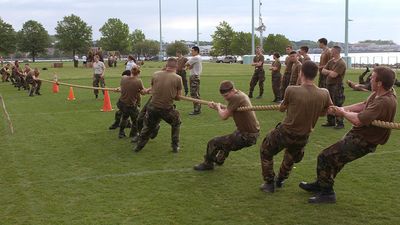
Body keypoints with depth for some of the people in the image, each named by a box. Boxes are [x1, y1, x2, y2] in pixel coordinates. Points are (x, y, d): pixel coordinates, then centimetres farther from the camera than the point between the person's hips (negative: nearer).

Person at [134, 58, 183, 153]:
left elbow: (152, 89, 10)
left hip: (153, 107, 2)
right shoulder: (178, 78, -9)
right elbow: (178, 97, -2)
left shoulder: (155, 74, -3)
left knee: (148, 127, 25)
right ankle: (175, 146, 26)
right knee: (176, 124, 27)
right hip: (167, 108, -2)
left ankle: (139, 146, 33)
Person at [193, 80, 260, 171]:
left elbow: (224, 116, -23)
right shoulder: (242, 95, 8)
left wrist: (218, 108, -3)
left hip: (246, 136, -10)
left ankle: (208, 164, 23)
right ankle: (219, 160, 56)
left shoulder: (236, 98, -22)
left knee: (213, 143, 0)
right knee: (226, 139, 36)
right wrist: (217, 107, 4)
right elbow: (231, 113, 15)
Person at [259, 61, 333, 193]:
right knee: (292, 154, 35)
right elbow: (324, 112, 6)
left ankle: (269, 183, 28)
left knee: (265, 152, 24)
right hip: (303, 137, 4)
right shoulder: (324, 94, -14)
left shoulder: (291, 90, -24)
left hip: (285, 132, -4)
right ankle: (280, 180, 47)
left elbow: (281, 108, -5)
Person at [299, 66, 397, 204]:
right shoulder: (378, 94, -2)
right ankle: (320, 184, 43)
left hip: (362, 142, -9)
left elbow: (358, 120, -34)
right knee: (335, 157, 23)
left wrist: (344, 113, -14)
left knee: (325, 157, -4)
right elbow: (363, 105, 9)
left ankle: (327, 193, 10)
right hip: (357, 135, 9)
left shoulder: (384, 102, -31)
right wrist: (341, 109, 1)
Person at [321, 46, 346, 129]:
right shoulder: (331, 61, 14)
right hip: (329, 85, 9)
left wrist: (327, 72, -2)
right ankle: (331, 121, 24)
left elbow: (333, 75, -20)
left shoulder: (341, 63, -14)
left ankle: (340, 123, 0)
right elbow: (323, 71, 8)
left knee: (337, 105, -6)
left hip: (337, 86, -9)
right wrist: (330, 72, -10)